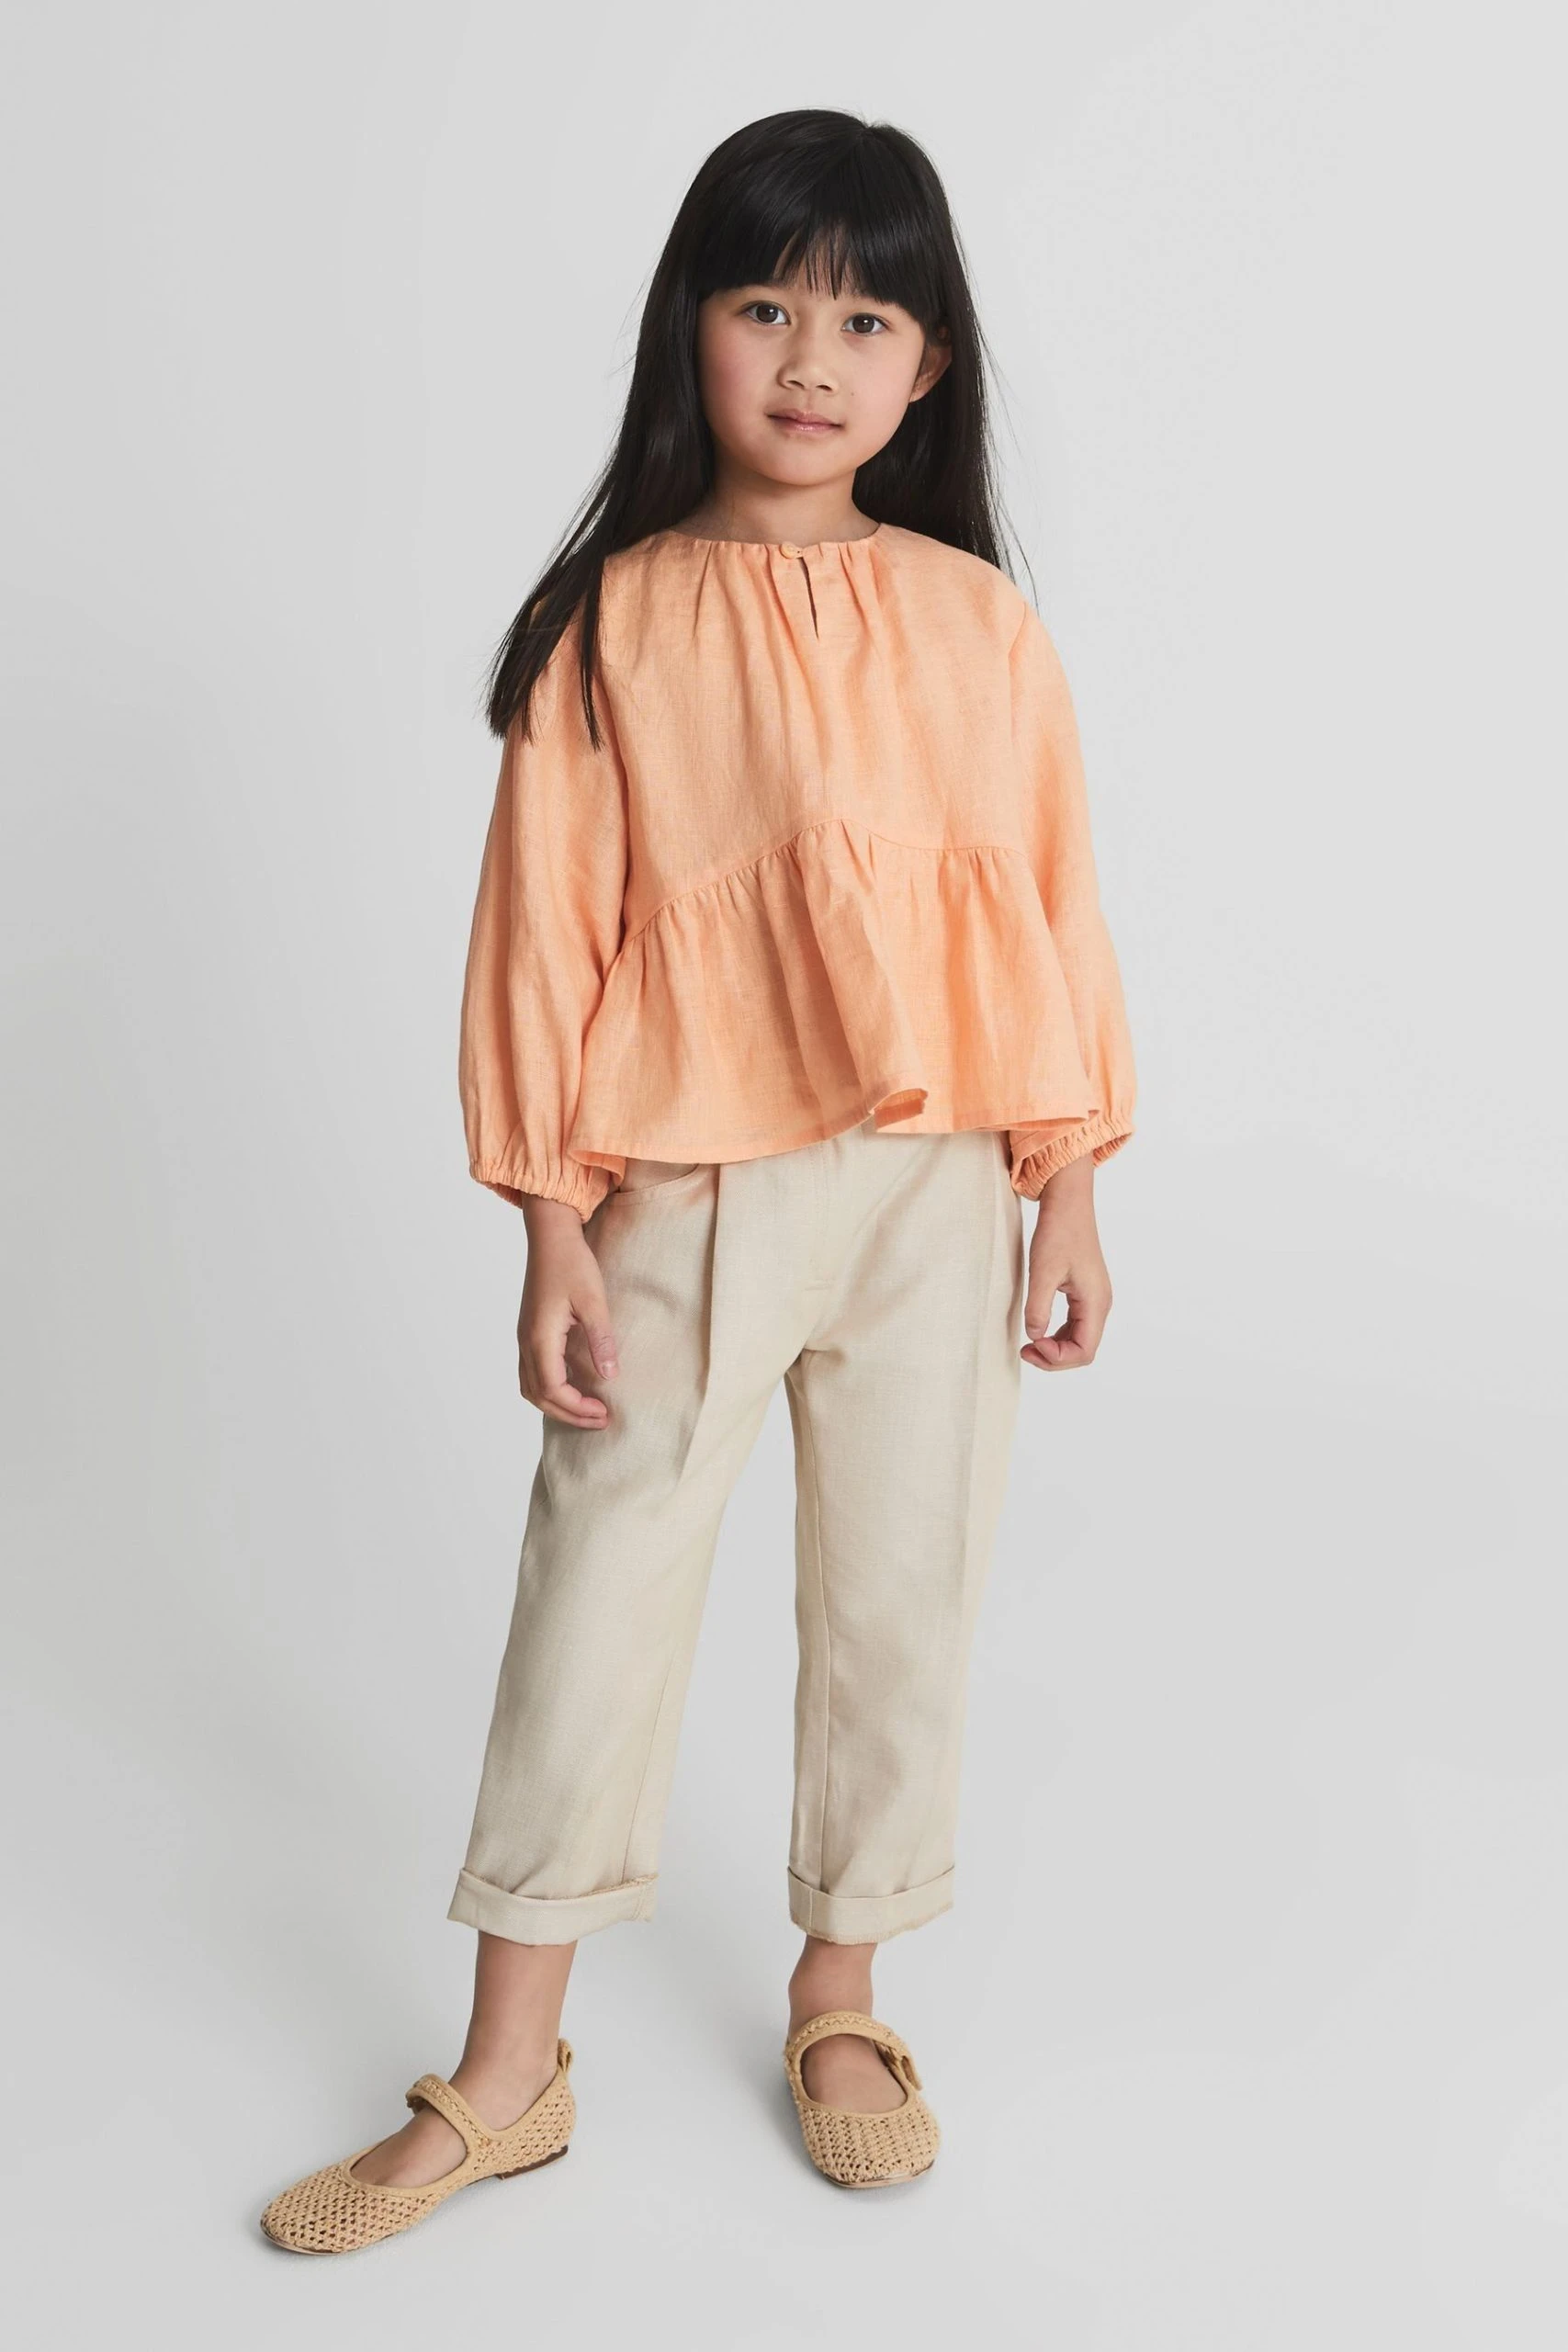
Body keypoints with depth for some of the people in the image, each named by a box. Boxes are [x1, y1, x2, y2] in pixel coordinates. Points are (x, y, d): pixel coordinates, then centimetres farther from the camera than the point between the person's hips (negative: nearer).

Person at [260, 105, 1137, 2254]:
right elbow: (548, 929, -4)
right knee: (597, 1610, 5)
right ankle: (507, 2077, 21)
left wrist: (1069, 1190, 4)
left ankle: (842, 1998, 34)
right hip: (688, 1196, -2)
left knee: (903, 1603, 12)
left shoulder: (977, 623, 1)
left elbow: (1050, 907, 5)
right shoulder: (610, 625, -4)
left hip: (934, 1191, 2)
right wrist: (552, 1228, -6)